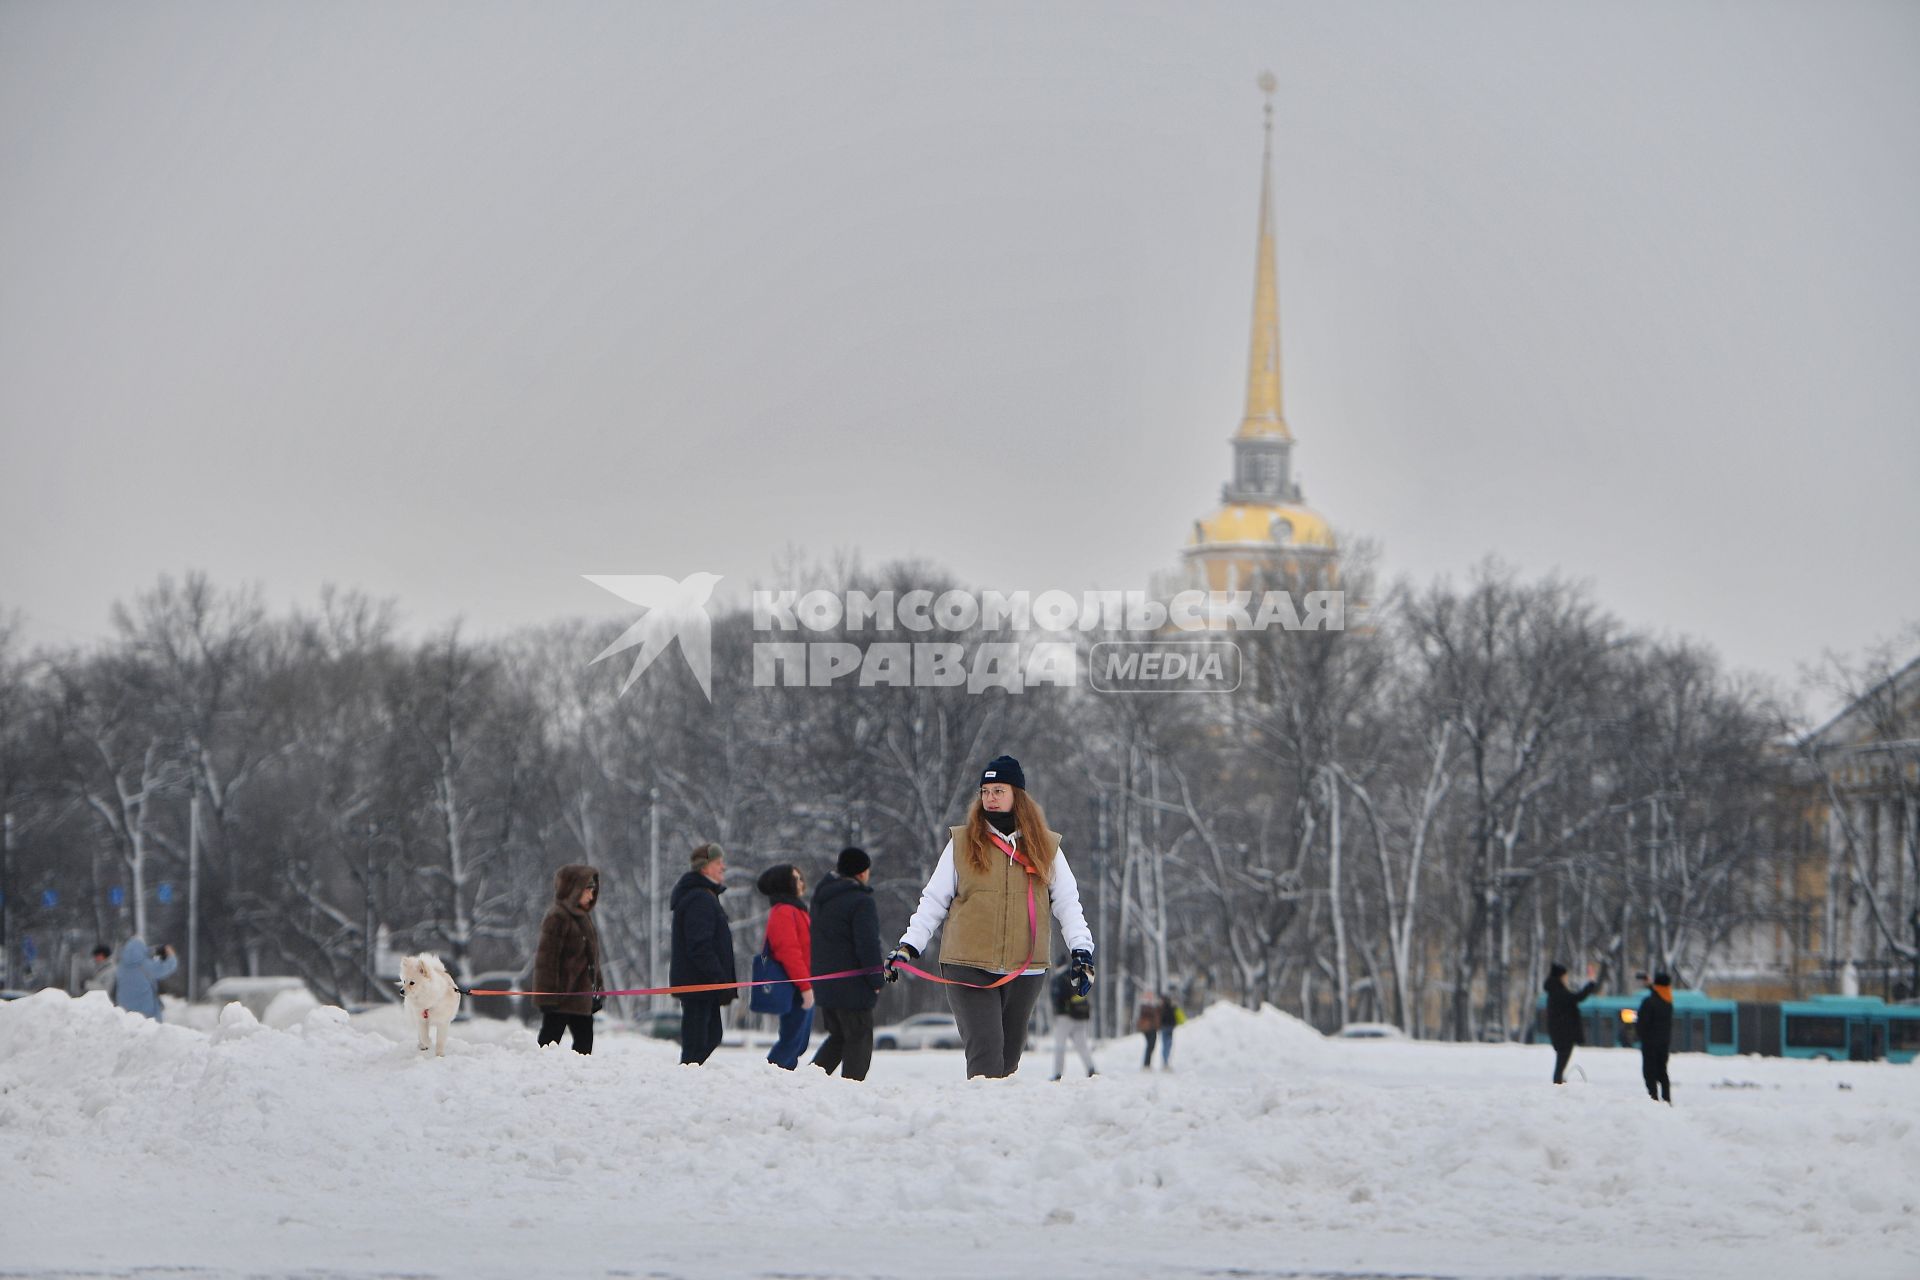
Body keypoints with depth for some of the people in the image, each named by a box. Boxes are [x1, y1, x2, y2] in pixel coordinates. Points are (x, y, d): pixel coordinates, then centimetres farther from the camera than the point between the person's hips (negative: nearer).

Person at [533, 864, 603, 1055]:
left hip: (581, 994, 9)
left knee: (584, 1039, 9)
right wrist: (549, 994, -19)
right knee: (551, 1038, -5)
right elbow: (547, 957, -16)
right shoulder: (557, 917, -13)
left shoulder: (583, 916, 17)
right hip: (561, 994, -9)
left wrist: (597, 988, 22)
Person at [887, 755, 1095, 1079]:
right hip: (969, 971, -2)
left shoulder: (1045, 847, 10)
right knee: (985, 1052, -16)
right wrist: (908, 946, 1)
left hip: (1025, 972, 2)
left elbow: (1067, 902, 8)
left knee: (1009, 1057, 6)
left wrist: (1081, 948, -5)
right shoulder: (962, 843, 7)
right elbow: (934, 902, 9)